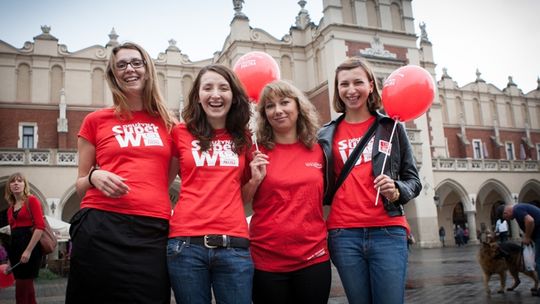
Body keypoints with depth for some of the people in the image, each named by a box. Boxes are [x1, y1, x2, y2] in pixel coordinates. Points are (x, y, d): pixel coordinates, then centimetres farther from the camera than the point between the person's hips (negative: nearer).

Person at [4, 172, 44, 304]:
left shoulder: (32, 200, -3)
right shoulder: (10, 209, 17)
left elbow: (40, 227, -13)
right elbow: (13, 231, 18)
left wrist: (28, 250, -19)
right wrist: (10, 258, 15)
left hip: (30, 244, -7)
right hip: (15, 246, 7)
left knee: (21, 290, -5)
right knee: (27, 288, 12)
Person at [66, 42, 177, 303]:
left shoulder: (168, 124, 12)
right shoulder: (96, 120, 9)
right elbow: (81, 186, 14)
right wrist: (94, 177, -6)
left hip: (153, 232, 1)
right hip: (101, 228, -1)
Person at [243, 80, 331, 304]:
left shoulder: (318, 150, 4)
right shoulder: (257, 152, -2)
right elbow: (240, 202, 3)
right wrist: (255, 180, -13)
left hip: (314, 258, 2)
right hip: (267, 260, -1)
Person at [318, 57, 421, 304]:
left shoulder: (391, 127, 8)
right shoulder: (327, 135, 10)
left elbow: (413, 179, 9)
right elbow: (321, 187, 14)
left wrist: (396, 191, -10)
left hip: (388, 232, -1)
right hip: (343, 234, 1)